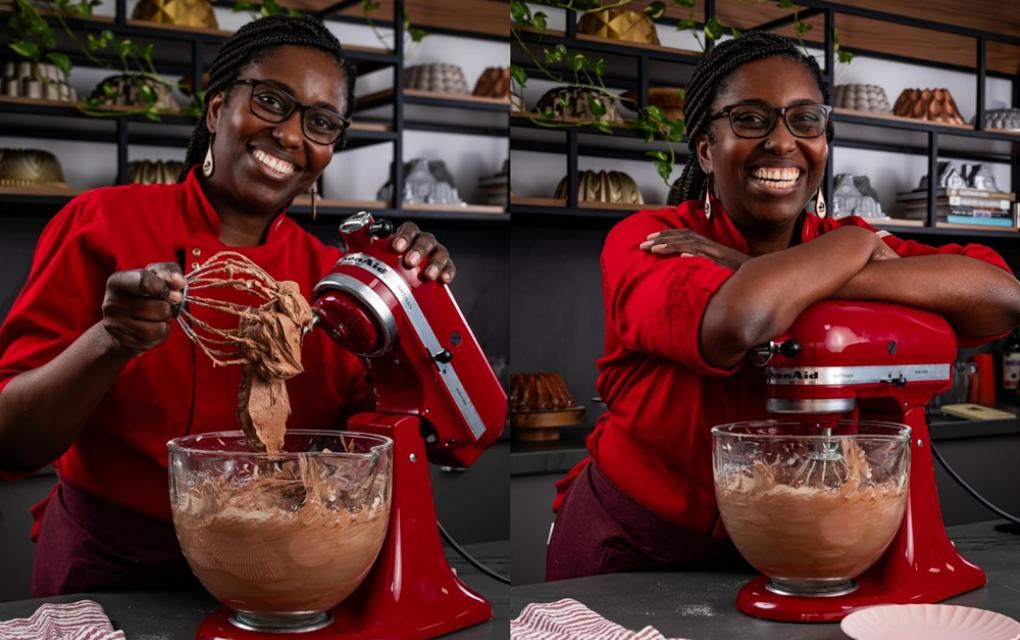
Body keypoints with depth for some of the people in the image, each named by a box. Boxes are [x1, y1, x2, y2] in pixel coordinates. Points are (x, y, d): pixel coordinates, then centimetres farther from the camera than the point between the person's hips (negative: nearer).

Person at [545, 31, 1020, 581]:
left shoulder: (844, 242, -7)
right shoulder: (645, 241, -18)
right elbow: (734, 322, -41)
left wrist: (767, 275, -31)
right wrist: (855, 244, -22)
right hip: (627, 550, -2)